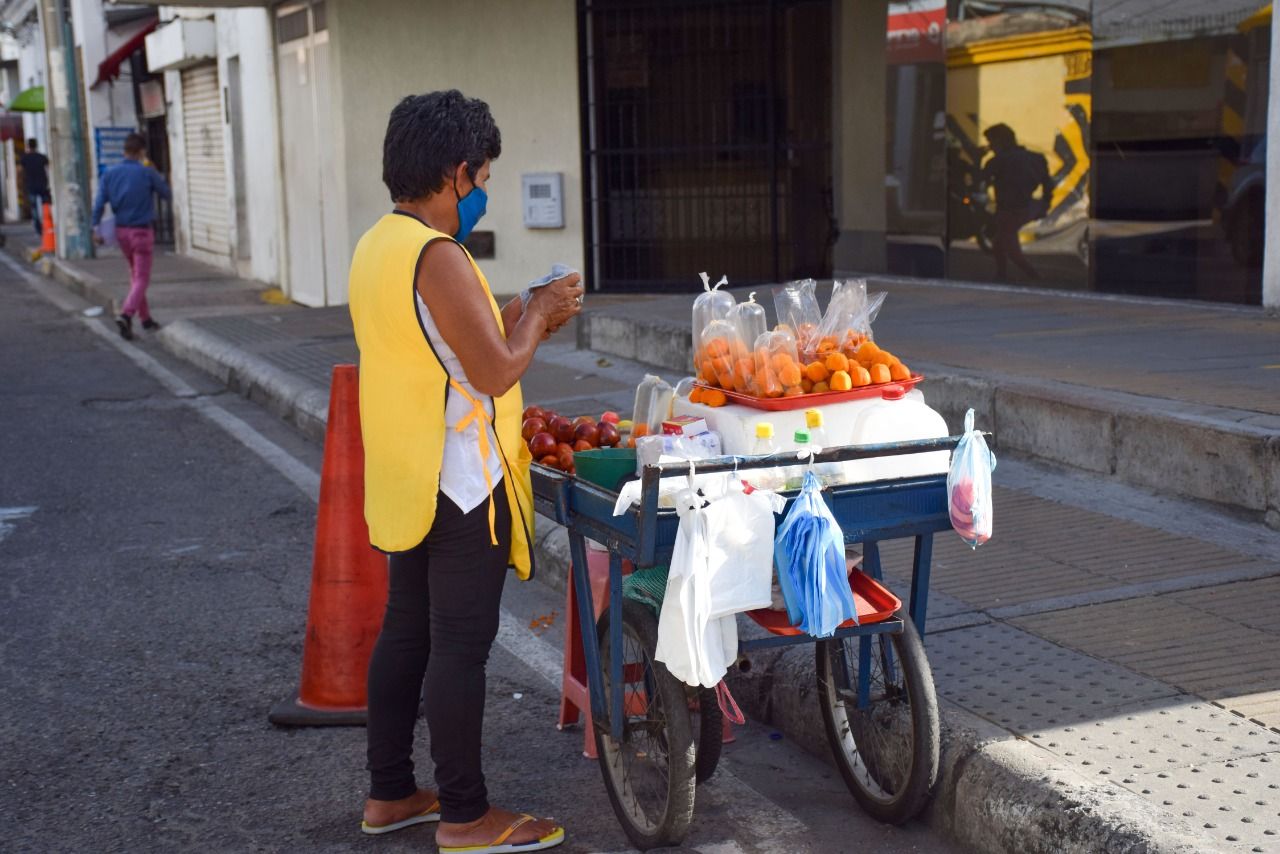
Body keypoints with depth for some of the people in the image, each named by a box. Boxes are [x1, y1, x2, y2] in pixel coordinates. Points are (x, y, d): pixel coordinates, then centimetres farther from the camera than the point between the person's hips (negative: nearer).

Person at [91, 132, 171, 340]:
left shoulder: (109, 174, 0)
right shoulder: (147, 173, -11)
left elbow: (99, 203, -6)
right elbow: (166, 193, 3)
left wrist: (96, 228, -4)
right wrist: (156, 176, 16)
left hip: (121, 230, 5)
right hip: (142, 230, -5)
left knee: (135, 274, 20)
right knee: (141, 278, -3)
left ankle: (145, 317, 25)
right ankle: (126, 314, -23)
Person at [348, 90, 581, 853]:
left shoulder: (376, 247, 10)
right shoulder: (438, 257, -20)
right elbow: (496, 373, -21)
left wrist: (515, 319, 13)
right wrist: (536, 316, -4)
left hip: (406, 480, 10)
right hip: (460, 483, -10)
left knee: (406, 632, 17)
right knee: (461, 646, -1)